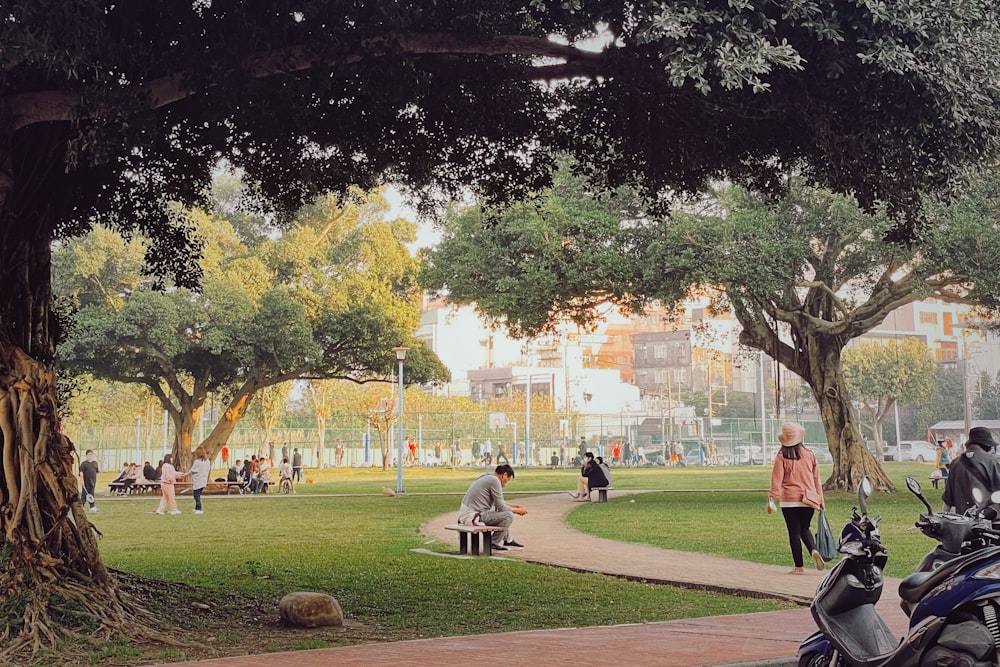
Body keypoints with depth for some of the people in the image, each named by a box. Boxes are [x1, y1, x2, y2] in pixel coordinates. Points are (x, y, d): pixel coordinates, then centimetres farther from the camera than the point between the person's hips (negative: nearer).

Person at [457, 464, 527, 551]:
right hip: (473, 517, -10)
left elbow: (498, 502, 30)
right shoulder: (494, 481, -12)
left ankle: (508, 540, 31)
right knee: (508, 515, -13)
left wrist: (516, 506, 28)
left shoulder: (488, 478, 18)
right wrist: (517, 510, 2)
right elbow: (501, 507, -12)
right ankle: (494, 543, -3)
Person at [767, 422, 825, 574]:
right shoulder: (810, 455, 2)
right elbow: (816, 478, 7)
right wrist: (820, 498, 14)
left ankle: (799, 567, 6)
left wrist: (771, 500, -4)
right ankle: (814, 550, -7)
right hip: (809, 499, 3)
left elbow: (776, 481, -8)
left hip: (790, 500, -3)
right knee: (804, 528, 20)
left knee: (794, 533, 4)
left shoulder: (781, 457, -7)